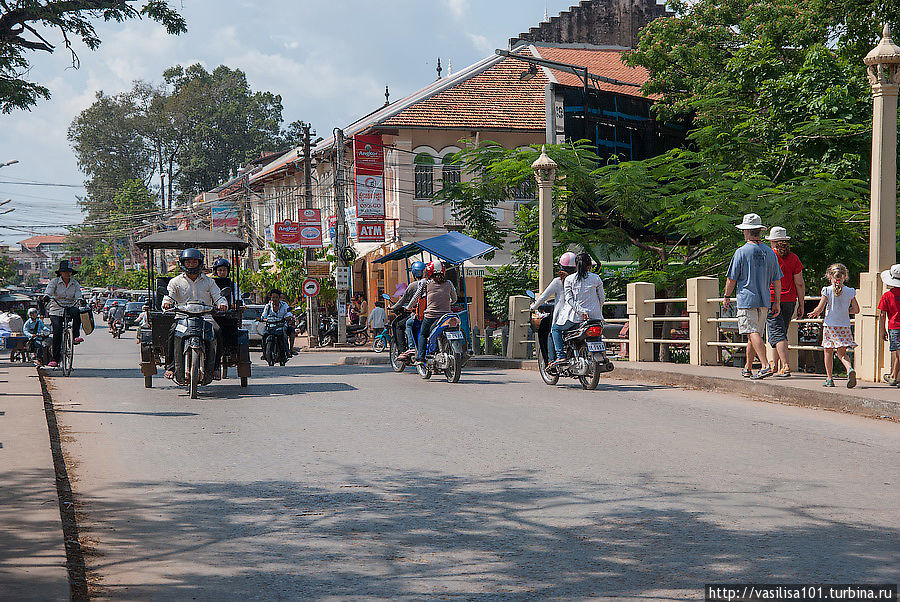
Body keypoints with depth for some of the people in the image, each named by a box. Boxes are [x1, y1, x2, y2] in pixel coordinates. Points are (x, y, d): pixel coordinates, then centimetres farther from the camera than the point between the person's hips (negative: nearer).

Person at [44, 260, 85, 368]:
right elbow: (48, 291, -13)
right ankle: (55, 359, -8)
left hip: (70, 308, 2)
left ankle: (76, 336, -29)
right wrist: (46, 297, -36)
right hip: (56, 310, -1)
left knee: (76, 312, -36)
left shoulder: (75, 283, 8)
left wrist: (80, 299, -25)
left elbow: (78, 295, -1)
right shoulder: (54, 282, 1)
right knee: (57, 332, -17)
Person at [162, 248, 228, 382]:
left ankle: (215, 367, -19)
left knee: (217, 332, -30)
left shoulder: (208, 281, 17)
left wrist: (222, 304, -14)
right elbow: (168, 297, 4)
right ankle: (171, 366, -22)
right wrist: (166, 303, -21)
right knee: (173, 331, -32)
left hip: (205, 317, 1)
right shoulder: (176, 282, 14)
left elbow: (219, 297, 10)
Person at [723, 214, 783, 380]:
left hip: (746, 300, -6)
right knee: (755, 334, 15)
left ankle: (766, 365, -26)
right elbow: (777, 280, 10)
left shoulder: (741, 252, -7)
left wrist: (727, 296, 10)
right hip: (764, 301, 6)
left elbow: (731, 279, -5)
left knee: (753, 333, -11)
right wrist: (777, 303, 14)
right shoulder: (769, 252, 8)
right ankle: (747, 368, 25)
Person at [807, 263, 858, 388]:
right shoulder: (850, 292, 1)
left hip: (830, 325, -2)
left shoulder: (827, 290, -6)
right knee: (842, 353, 6)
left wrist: (814, 313, 14)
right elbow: (856, 310, 4)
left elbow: (820, 309, -7)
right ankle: (850, 369, -23)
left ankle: (829, 378, 12)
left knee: (828, 352, 11)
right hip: (844, 326, 2)